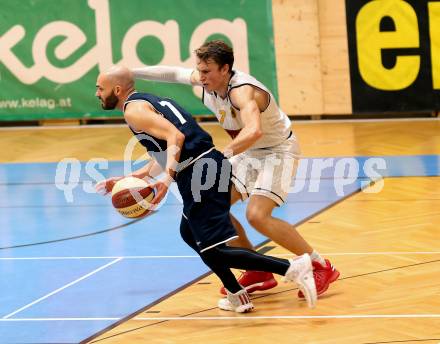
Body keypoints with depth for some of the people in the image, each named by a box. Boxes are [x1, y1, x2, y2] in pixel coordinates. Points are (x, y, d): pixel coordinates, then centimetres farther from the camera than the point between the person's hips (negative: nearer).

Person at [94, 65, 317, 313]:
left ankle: (292, 268, -19)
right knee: (189, 233, 29)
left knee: (214, 253, -9)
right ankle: (237, 296, 27)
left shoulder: (134, 109, -4)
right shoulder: (150, 101, 26)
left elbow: (175, 137, -18)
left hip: (199, 174, -10)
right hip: (212, 163, 10)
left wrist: (167, 178, -27)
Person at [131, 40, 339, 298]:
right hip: (249, 152, 9)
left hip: (278, 151, -9)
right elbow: (172, 74, 12)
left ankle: (322, 267, -14)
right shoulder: (208, 80, -8)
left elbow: (254, 131, -52)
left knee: (257, 215, -26)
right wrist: (132, 72, 15)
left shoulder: (242, 91, -33)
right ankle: (259, 273, 14)